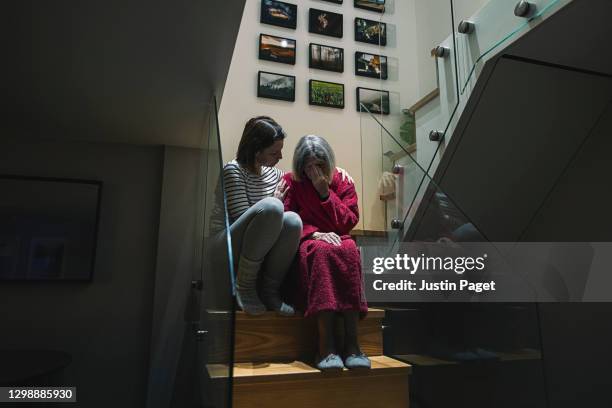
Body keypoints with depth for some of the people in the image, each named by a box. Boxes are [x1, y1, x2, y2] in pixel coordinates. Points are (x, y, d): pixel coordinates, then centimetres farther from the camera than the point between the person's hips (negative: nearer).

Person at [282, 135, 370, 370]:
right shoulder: (290, 182, 11)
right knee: (321, 250, -38)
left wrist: (325, 192, -5)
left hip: (337, 241, 2)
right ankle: (326, 345, -43)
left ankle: (352, 342, -38)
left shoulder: (343, 183, 14)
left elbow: (349, 222, 2)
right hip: (305, 244, -1)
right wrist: (314, 234, -18)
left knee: (349, 249, -36)